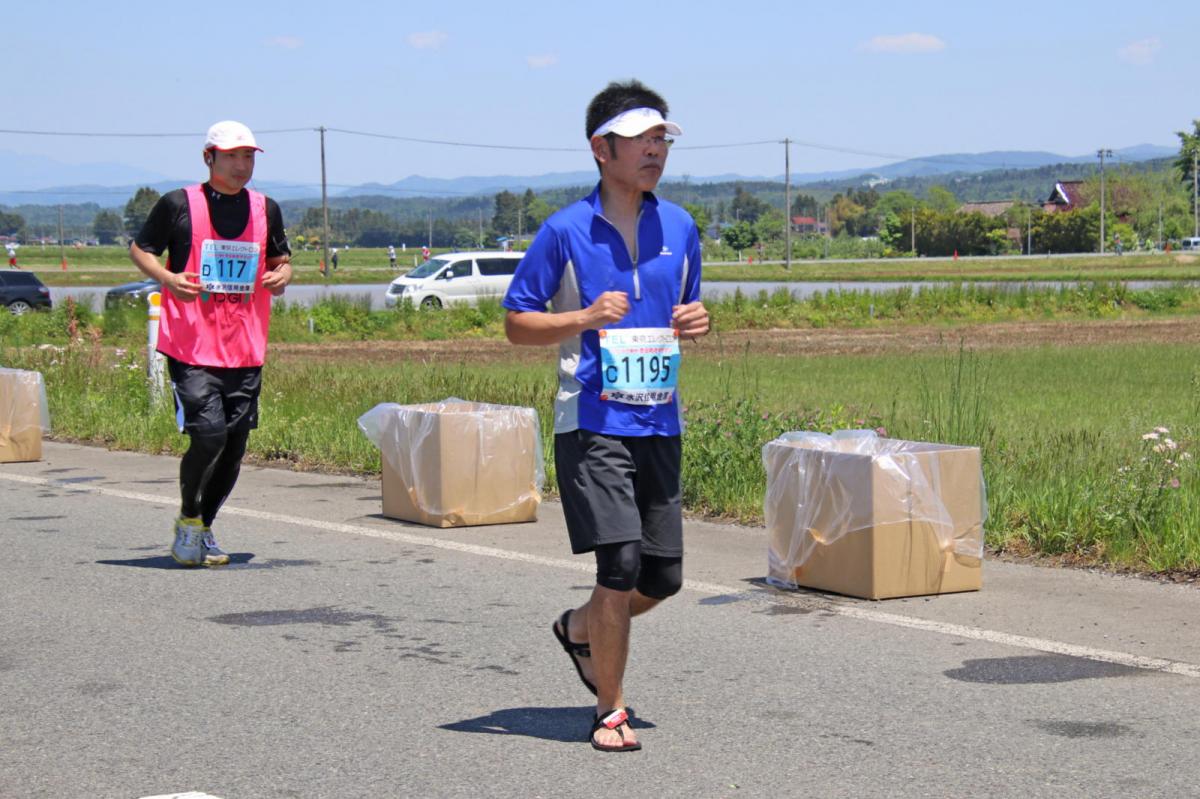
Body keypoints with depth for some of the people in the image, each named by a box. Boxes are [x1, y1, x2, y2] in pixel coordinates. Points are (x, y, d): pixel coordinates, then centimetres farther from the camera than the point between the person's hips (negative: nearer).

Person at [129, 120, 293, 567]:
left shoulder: (265, 210, 11)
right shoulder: (179, 204, -1)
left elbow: (281, 258, 23)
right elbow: (140, 249, 6)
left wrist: (282, 276, -1)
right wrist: (167, 278, -13)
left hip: (246, 350, 4)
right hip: (191, 347, -4)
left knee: (234, 445, 4)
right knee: (208, 434, -16)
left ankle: (203, 528, 24)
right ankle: (188, 519, 8)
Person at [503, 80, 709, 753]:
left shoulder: (680, 228, 9)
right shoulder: (566, 232, -6)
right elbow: (517, 323, -2)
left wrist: (697, 322, -2)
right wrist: (585, 318, -18)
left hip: (659, 422, 5)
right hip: (593, 422, -5)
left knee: (664, 577, 7)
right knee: (621, 566, -12)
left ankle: (580, 628, 37)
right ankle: (611, 709, 5)